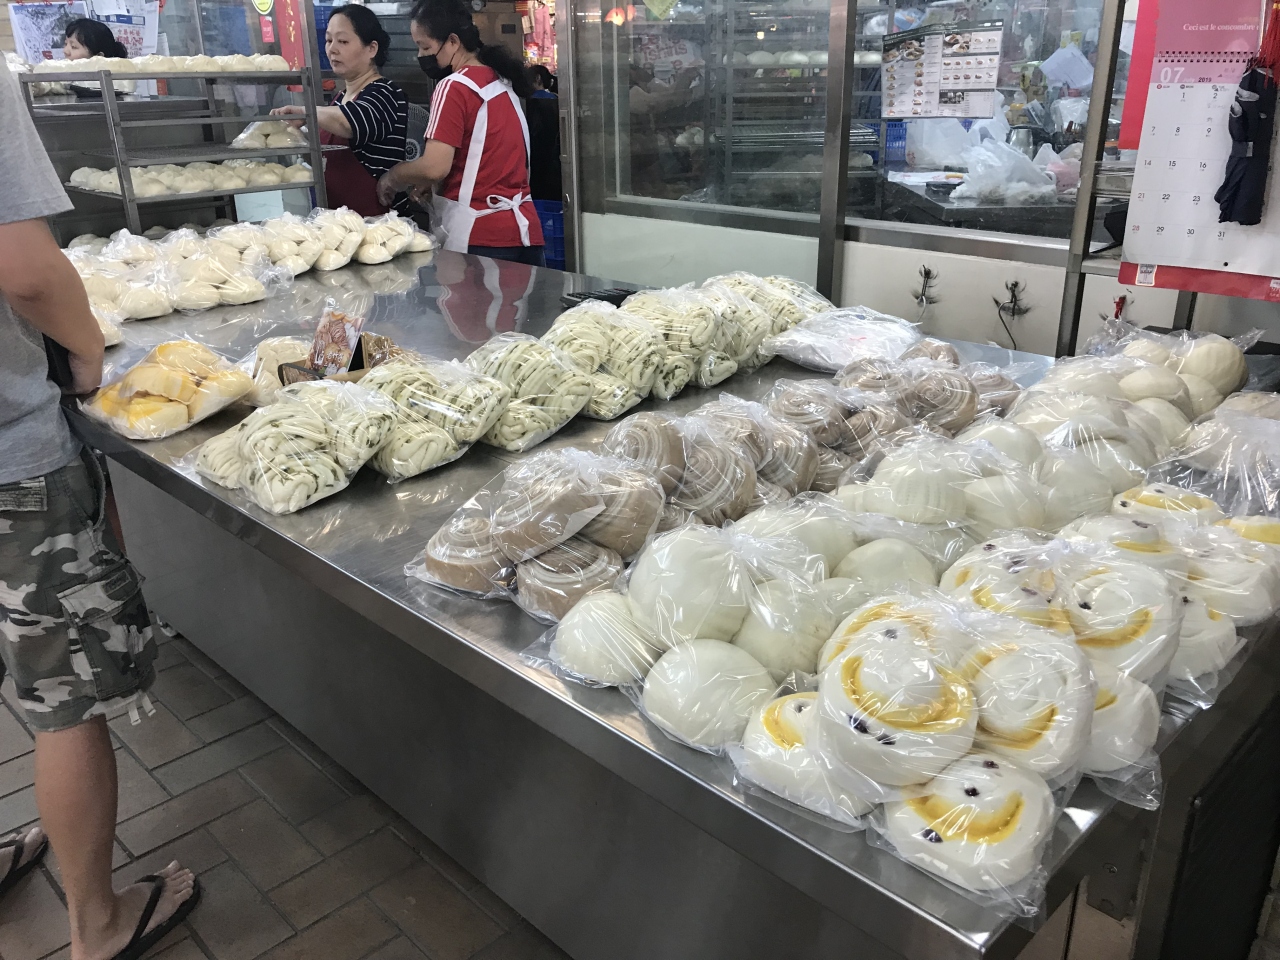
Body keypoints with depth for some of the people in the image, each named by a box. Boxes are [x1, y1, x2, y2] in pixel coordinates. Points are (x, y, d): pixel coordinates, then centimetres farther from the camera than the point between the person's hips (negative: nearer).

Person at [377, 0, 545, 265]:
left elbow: (434, 167, -18)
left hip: (481, 235, -8)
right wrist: (431, 183, 18)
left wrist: (393, 176, 1)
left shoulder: (455, 86, -10)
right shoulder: (501, 82, 15)